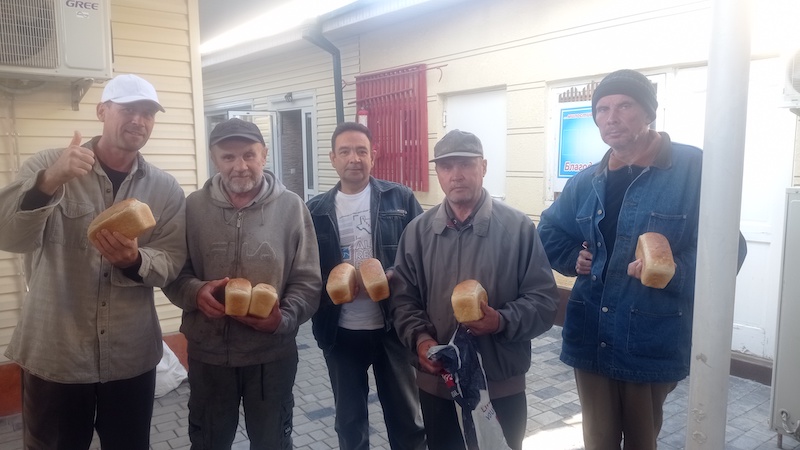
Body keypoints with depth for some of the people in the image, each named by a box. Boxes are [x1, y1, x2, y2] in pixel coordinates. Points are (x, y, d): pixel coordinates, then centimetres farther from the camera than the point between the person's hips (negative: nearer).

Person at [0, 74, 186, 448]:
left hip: (132, 356, 2)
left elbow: (172, 262, -5)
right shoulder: (48, 166, -4)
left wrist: (134, 260, -26)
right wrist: (49, 183, -34)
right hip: (54, 354, -1)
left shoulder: (166, 189, -1)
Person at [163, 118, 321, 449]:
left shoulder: (291, 206, -6)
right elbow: (173, 273, 2)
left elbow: (307, 282, -7)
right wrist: (195, 292, -19)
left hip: (272, 353, -1)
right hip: (207, 353, 1)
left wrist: (284, 319, -23)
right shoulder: (193, 206, -2)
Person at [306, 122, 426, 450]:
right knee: (349, 419, 19)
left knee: (405, 416, 14)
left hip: (393, 326, -1)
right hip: (340, 331, 2)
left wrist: (390, 279, -20)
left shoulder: (400, 199, -3)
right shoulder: (316, 210, 2)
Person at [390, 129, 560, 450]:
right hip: (436, 384, 2)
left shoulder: (519, 228, -8)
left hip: (502, 385, -2)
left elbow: (544, 300, -7)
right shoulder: (418, 231, 1)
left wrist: (502, 321, -24)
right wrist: (419, 338, -14)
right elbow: (403, 299, 3)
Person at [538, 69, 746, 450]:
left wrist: (672, 272, -28)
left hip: (652, 343, -4)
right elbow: (549, 232, 21)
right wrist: (573, 258, 2)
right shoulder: (586, 182, 8)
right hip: (590, 339, 4)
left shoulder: (693, 169, -9)